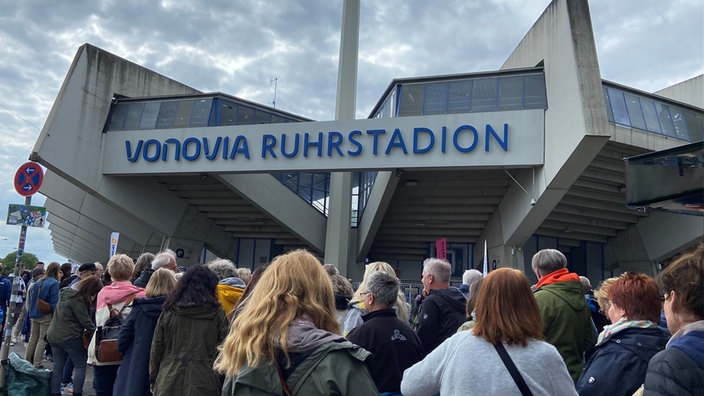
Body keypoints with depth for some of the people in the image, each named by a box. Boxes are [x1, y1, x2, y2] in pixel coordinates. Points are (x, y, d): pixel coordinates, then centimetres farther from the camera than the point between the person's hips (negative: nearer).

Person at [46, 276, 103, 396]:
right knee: (80, 367, 2)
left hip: (54, 336, 9)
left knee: (57, 368, 11)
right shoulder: (78, 299, -18)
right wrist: (94, 331, 0)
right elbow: (85, 320, -17)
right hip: (70, 338, -9)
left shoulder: (66, 293, 10)